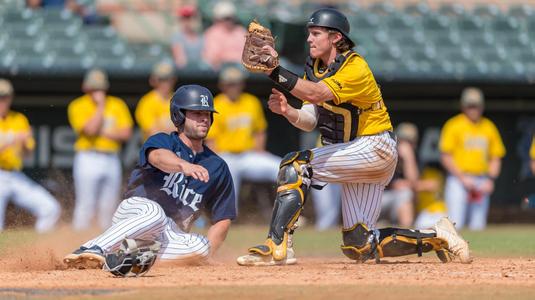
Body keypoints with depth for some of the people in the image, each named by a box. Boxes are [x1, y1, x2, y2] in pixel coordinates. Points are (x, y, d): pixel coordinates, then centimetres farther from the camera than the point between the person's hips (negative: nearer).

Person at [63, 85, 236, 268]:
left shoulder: (217, 167, 11)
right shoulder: (163, 141, 0)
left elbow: (222, 220, 11)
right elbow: (159, 156, -27)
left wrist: (202, 254, -7)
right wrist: (184, 166, -50)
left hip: (171, 235, 4)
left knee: (201, 246, -30)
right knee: (155, 212, -39)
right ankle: (93, 249, -48)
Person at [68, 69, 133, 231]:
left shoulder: (117, 105, 9)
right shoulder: (78, 106, -2)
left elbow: (126, 133, 1)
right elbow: (90, 129, -17)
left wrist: (104, 133, -9)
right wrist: (100, 106, -11)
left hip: (112, 160, 4)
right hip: (88, 159, -4)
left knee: (109, 206, 6)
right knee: (85, 204, -9)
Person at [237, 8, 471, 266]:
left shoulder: (355, 68, -20)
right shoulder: (314, 67, 6)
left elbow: (315, 93, -36)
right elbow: (310, 121, -1)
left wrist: (277, 72, -43)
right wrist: (287, 111, -21)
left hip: (374, 148, -9)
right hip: (353, 154, 9)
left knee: (296, 164, -24)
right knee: (359, 247, 3)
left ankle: (277, 246, -28)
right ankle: (436, 237, 15)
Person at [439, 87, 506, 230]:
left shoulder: (489, 127, 13)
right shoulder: (454, 125, 0)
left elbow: (496, 158, 16)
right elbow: (445, 156, -4)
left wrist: (490, 179, 1)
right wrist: (463, 178, -11)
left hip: (482, 184, 4)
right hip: (458, 180, -4)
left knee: (478, 227, 2)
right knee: (455, 225, -13)